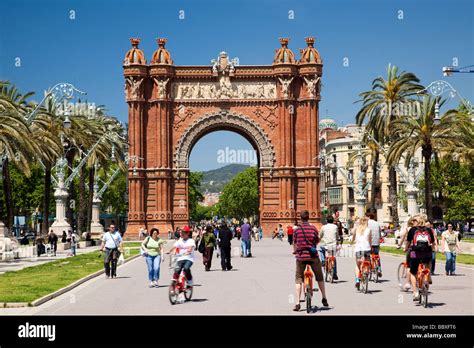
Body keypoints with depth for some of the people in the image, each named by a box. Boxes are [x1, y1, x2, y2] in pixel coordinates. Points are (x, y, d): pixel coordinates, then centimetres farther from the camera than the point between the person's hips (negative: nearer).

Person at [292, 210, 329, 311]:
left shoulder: (297, 230, 0)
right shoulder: (313, 228, -1)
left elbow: (294, 243, 9)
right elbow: (317, 241, 11)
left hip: (301, 256, 0)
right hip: (313, 256, 0)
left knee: (298, 279, 5)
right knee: (319, 278, 18)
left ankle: (297, 303, -4)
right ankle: (324, 299, 26)